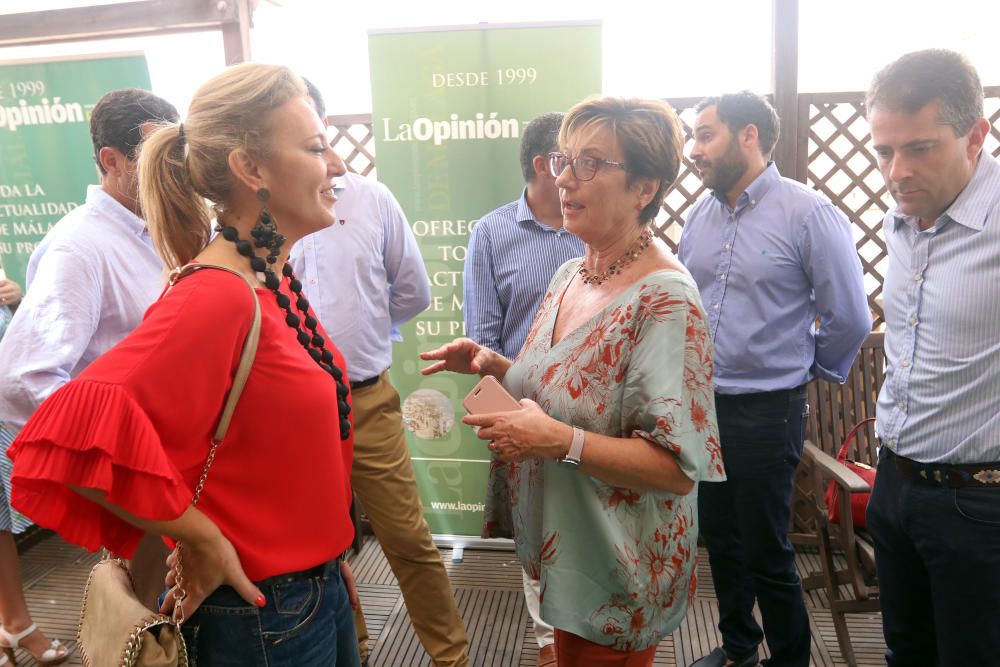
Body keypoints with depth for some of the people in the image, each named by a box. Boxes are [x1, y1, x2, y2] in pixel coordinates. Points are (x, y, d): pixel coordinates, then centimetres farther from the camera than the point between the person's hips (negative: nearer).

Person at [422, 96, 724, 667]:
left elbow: (678, 468, -25)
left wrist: (562, 442, -32)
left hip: (619, 569, -7)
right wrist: (492, 364, -3)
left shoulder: (666, 303, -23)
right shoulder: (571, 275, 1)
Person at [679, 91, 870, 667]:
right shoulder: (701, 215, 6)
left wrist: (809, 368, 4)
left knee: (767, 553, 5)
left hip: (767, 410, -6)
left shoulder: (808, 213, -12)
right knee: (720, 538, 19)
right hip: (701, 404, 6)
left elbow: (850, 317, -8)